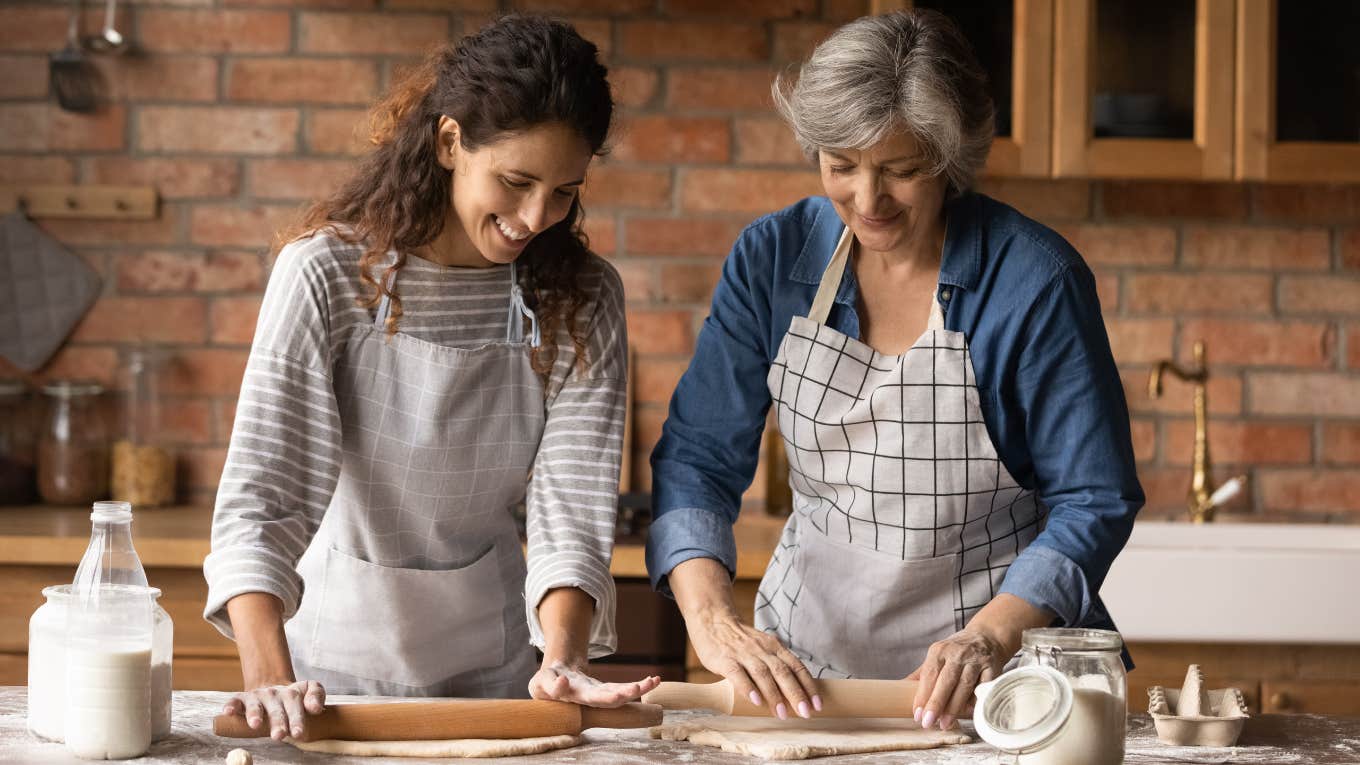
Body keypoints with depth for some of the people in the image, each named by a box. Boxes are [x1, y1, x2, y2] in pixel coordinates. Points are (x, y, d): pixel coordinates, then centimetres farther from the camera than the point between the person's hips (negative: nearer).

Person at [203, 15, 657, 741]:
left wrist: (562, 658, -28)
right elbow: (263, 492, -20)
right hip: (338, 649, -1)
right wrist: (269, 678, -34)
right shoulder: (328, 274, -14)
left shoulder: (582, 301, -5)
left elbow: (572, 502, -11)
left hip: (492, 669, 2)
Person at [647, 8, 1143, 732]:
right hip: (805, 659, 3)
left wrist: (991, 636, -23)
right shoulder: (772, 257, 0)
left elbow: (1093, 502, -7)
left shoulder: (1035, 279, -10)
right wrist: (711, 616, -18)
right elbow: (697, 454, -1)